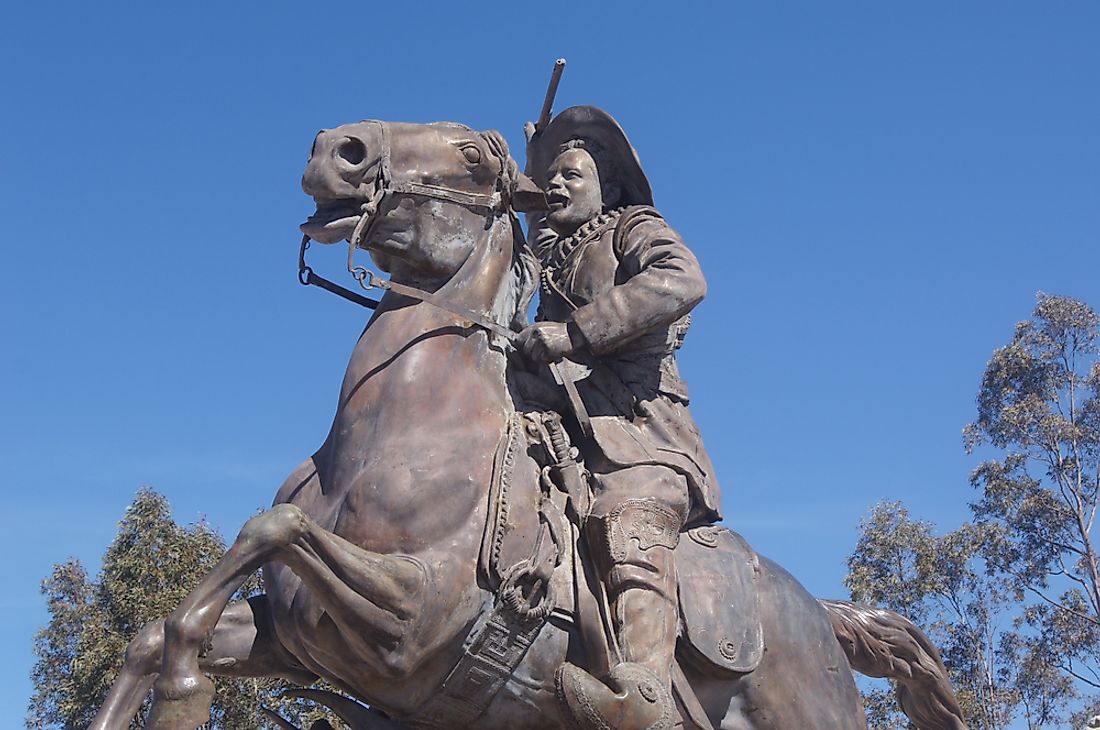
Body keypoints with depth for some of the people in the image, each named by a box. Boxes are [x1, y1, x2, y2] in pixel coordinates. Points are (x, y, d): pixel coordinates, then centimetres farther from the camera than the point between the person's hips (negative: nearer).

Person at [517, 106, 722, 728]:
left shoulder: (635, 229, 12)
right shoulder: (552, 260, 33)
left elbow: (682, 280, -14)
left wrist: (572, 332, -19)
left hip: (642, 435, -9)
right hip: (568, 440, 9)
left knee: (627, 520, -35)